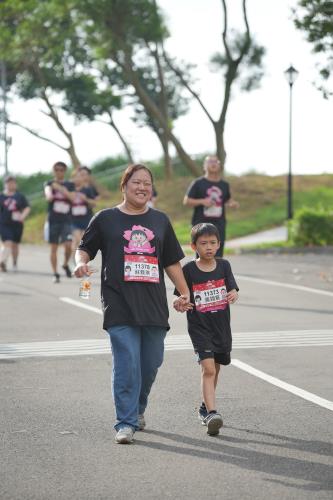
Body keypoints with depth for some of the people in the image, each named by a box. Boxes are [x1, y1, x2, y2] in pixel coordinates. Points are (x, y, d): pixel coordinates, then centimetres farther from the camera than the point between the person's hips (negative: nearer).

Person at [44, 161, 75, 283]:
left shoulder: (70, 185, 10)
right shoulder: (49, 184, 5)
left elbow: (73, 198, -6)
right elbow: (48, 195, -15)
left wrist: (61, 189, -15)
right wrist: (50, 196, -39)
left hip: (66, 220, 1)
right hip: (53, 220, -1)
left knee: (68, 245, -14)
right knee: (53, 248, 1)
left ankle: (66, 264, 13)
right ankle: (55, 274, 10)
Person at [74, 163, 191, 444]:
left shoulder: (160, 221, 16)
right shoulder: (106, 219, 7)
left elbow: (172, 262, 20)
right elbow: (85, 248, 10)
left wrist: (184, 292, 14)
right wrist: (81, 262, -12)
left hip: (154, 305, 4)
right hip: (119, 305, -4)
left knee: (151, 363, 7)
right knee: (126, 365, -11)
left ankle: (138, 409, 31)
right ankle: (126, 423, -5)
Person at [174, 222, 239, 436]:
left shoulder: (223, 265, 3)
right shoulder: (189, 270, -4)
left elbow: (233, 289, -7)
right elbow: (182, 298, 0)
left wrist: (233, 294, -30)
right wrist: (179, 305, -22)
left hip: (222, 326, 4)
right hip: (199, 326, -4)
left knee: (214, 369, 16)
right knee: (208, 368, -18)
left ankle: (205, 407, 36)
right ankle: (212, 414, -24)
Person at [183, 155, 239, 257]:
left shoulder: (224, 185, 13)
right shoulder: (198, 183, 1)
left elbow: (228, 199, 26)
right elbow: (186, 201, 0)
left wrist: (233, 203, 3)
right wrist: (202, 201, -14)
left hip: (219, 224, 3)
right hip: (201, 224, -3)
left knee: (218, 255, -1)